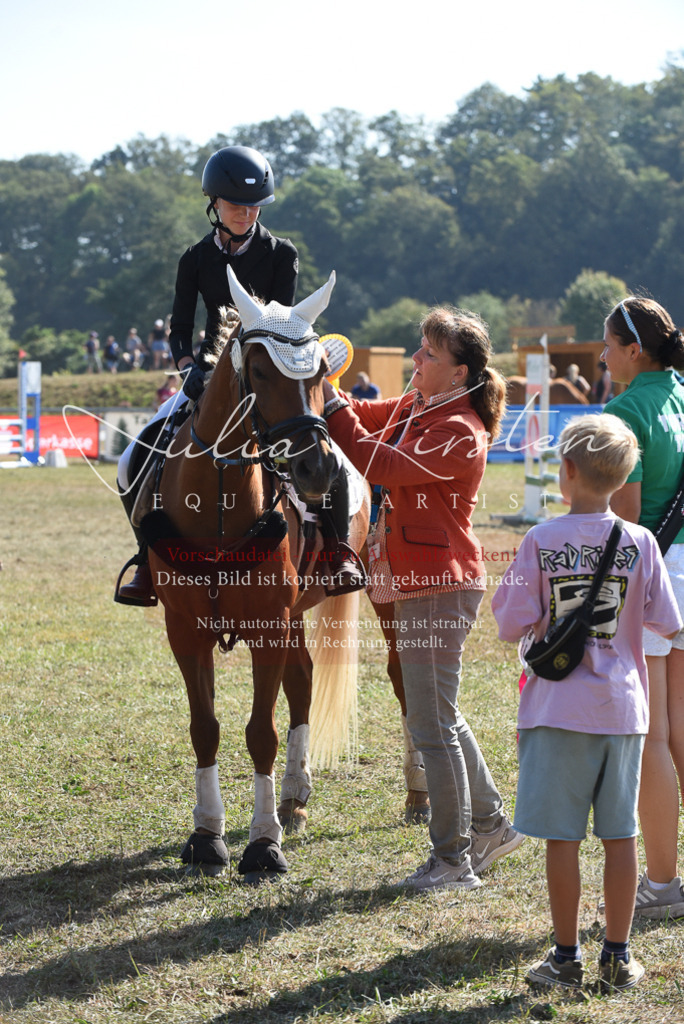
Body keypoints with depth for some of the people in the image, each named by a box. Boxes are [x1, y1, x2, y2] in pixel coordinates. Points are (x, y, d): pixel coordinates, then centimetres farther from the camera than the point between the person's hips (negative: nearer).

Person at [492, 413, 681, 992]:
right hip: (622, 706, 2)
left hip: (558, 709, -2)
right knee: (621, 835, 9)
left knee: (563, 837, 4)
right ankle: (618, 958, 14)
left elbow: (513, 626, -8)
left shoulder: (541, 542, -9)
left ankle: (567, 958, 9)